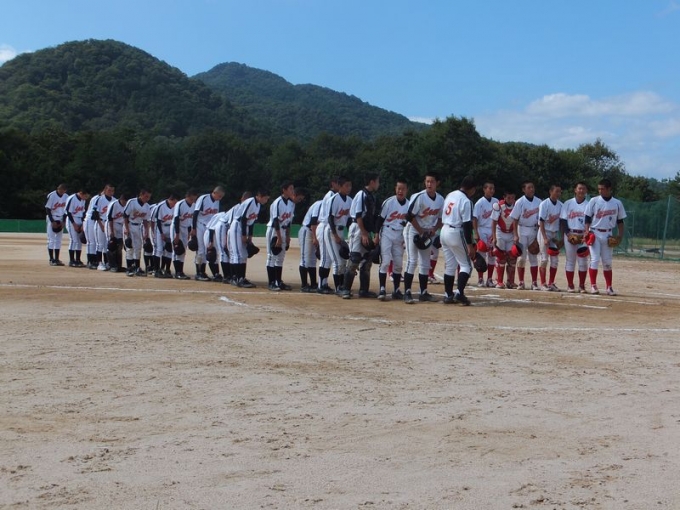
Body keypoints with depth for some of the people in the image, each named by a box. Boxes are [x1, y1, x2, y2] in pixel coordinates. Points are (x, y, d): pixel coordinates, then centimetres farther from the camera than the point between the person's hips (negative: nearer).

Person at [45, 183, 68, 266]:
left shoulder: (66, 196, 2)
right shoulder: (51, 195, -13)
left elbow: (66, 210, 8)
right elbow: (47, 209, -11)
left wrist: (63, 221, -1)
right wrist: (52, 221, -15)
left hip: (61, 220, 5)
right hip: (52, 219, -5)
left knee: (59, 240, 6)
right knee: (51, 239, -5)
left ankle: (57, 259, 9)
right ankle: (51, 259, -2)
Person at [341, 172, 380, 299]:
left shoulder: (372, 196, 15)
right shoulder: (361, 195, -10)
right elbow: (358, 215, -16)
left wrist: (376, 234, 12)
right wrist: (363, 233, -19)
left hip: (368, 231, 9)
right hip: (358, 229, -9)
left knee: (367, 260, 9)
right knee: (354, 259, -11)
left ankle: (364, 290, 15)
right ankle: (346, 289, -8)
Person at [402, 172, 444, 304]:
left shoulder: (440, 199, 1)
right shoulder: (419, 197, -17)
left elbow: (441, 218, 11)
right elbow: (410, 216, -17)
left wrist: (434, 229, -7)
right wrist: (421, 231, -17)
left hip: (427, 233, 6)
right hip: (413, 231, -6)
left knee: (425, 263, 9)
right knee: (412, 261, -11)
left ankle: (423, 293, 16)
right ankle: (407, 293, -9)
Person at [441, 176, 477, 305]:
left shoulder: (449, 195, 9)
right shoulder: (466, 201, -15)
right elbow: (467, 224, -18)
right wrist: (470, 245, -17)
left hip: (444, 231, 8)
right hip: (456, 233, -8)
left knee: (449, 265, 14)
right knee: (466, 265, 1)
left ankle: (448, 295, 14)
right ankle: (459, 292, -13)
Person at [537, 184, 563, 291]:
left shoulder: (560, 205, 6)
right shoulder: (544, 204, -10)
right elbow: (541, 221, -12)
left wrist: (561, 237, 1)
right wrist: (545, 237, -18)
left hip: (556, 234, 5)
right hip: (545, 232, -5)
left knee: (555, 260, 4)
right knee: (544, 259, -4)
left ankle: (551, 283, 11)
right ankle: (543, 284, 1)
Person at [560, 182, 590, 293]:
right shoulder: (568, 203, 6)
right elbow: (562, 221, 3)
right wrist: (568, 233, -9)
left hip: (584, 236, 0)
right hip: (570, 235, 0)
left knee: (583, 261, 1)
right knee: (570, 261, 3)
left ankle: (582, 286, 8)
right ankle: (570, 285, 9)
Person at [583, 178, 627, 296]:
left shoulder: (617, 203, 4)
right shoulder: (594, 201, -1)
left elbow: (620, 221, 9)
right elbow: (588, 218, 1)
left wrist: (620, 235, 0)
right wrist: (587, 231, -11)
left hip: (608, 235, 2)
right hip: (595, 234, -2)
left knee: (607, 262, 5)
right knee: (595, 259, -8)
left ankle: (609, 287, 9)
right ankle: (593, 286, -2)